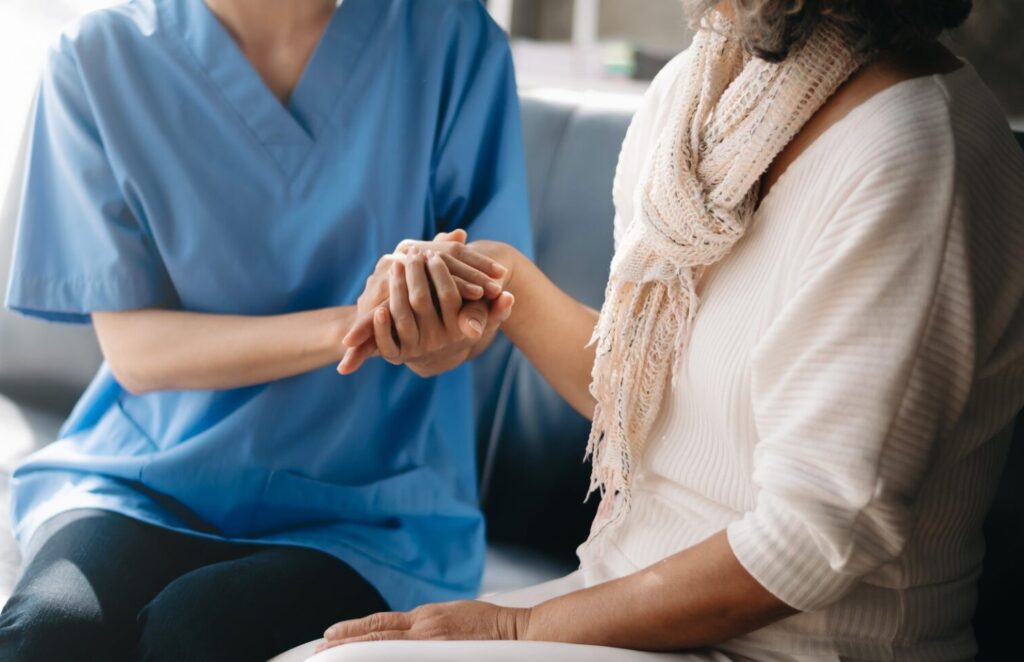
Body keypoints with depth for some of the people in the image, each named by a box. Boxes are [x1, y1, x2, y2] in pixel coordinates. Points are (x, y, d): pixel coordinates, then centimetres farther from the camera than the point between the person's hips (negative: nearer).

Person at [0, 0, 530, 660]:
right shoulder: (101, 57, -4)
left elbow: (465, 327, -5)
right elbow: (134, 350, -7)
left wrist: (430, 305, -31)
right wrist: (349, 323, -24)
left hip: (365, 506, 0)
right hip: (150, 481, 1)